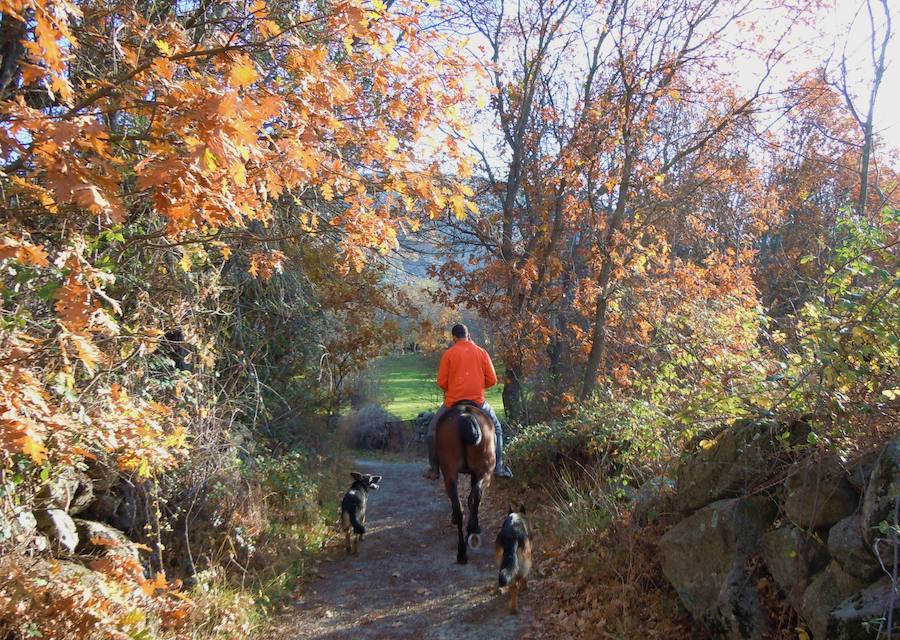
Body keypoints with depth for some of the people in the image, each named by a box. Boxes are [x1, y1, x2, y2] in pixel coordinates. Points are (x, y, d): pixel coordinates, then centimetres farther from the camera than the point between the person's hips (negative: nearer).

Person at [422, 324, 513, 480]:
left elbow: (441, 382, -3)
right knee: (496, 429, 23)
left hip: (453, 402, -1)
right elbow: (492, 380, 2)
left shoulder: (448, 354, -2)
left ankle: (433, 469, 18)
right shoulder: (481, 352, 3)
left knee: (433, 430, 20)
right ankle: (498, 467, 15)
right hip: (478, 401, 1)